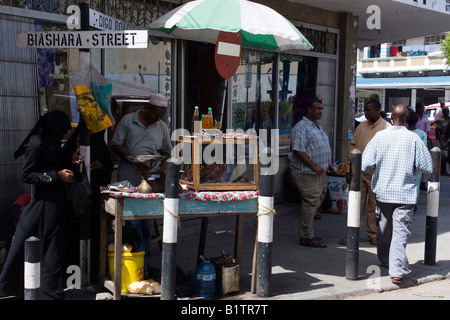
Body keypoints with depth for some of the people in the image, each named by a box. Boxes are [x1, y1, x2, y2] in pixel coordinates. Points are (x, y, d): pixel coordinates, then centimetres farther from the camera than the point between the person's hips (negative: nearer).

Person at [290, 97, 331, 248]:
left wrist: (327, 165, 17)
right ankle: (307, 237, -2)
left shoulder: (318, 126, 19)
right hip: (306, 172, -10)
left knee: (317, 200, 12)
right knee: (311, 202, -9)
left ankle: (305, 234, 20)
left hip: (319, 172, 10)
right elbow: (299, 150, -21)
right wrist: (314, 166, -21)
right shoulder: (301, 127, -12)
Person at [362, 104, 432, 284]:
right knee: (400, 231, -2)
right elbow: (427, 168, -5)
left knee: (384, 227, 20)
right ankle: (397, 271, -9)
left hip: (382, 191, 3)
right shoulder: (414, 139, -9)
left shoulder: (380, 136, -5)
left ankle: (384, 259, 37)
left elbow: (365, 165, -9)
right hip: (405, 193, -2)